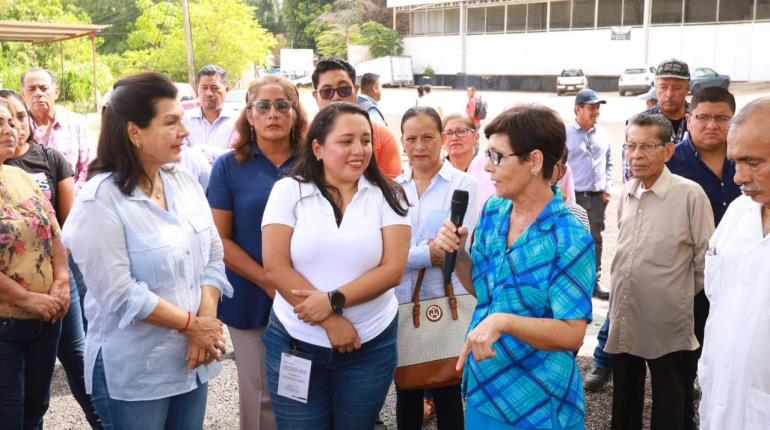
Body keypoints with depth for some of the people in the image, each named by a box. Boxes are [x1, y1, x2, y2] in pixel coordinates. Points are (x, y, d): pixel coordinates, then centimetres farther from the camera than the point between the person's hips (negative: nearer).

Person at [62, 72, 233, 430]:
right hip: (132, 373, -6)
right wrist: (192, 325, -14)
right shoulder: (100, 201, -16)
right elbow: (119, 295, -20)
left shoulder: (186, 183, 4)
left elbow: (213, 258, 4)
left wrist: (208, 319, -11)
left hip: (192, 359, 6)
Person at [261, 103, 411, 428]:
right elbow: (275, 268, -10)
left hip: (370, 346, 1)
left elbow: (393, 269, -9)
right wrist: (331, 321, -14)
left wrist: (333, 300, -19)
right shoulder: (288, 191, -4)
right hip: (295, 343, 0)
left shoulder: (387, 195, -2)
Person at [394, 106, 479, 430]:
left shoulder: (463, 184, -4)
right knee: (406, 393, 16)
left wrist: (407, 254, -10)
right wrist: (427, 253, -16)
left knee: (447, 393, 8)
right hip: (400, 305, 3)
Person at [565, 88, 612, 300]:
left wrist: (607, 189, 9)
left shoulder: (603, 133, 10)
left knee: (595, 240, 11)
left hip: (598, 197, 5)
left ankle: (594, 283, 22)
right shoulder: (565, 134, -6)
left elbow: (609, 163, 18)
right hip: (574, 196, -5)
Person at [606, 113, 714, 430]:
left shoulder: (689, 194, -15)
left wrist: (682, 294, 2)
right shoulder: (627, 193, 4)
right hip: (624, 320, 5)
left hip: (667, 323, -5)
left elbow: (706, 258, -8)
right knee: (624, 402, 19)